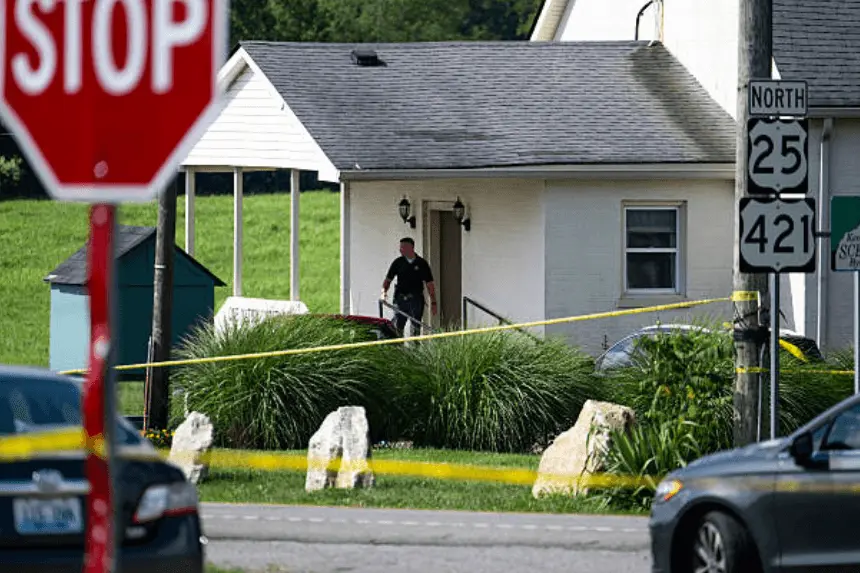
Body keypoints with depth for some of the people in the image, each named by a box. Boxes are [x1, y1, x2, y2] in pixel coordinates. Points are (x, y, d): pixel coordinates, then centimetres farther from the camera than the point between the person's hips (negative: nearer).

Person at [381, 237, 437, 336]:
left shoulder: (422, 264, 2)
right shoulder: (398, 263, 6)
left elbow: (430, 284, 4)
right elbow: (388, 279, 10)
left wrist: (433, 302, -1)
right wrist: (384, 291, -10)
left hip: (416, 299, -1)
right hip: (400, 298, 1)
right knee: (397, 326, -4)